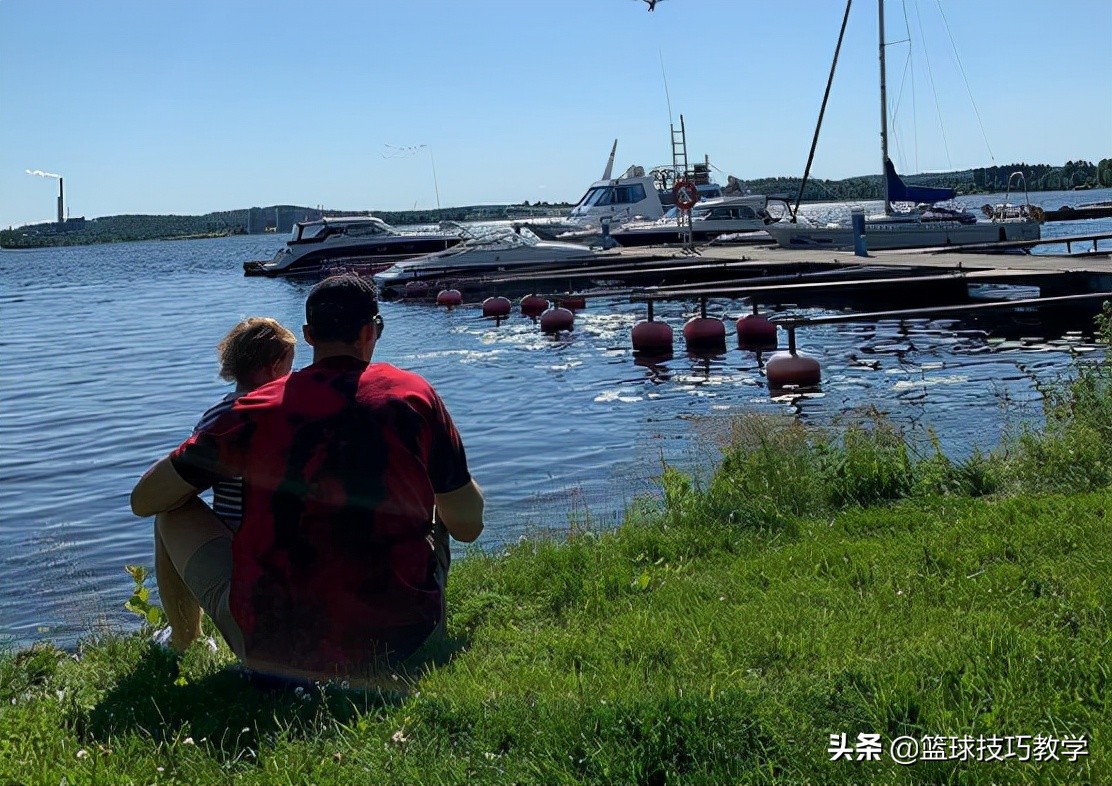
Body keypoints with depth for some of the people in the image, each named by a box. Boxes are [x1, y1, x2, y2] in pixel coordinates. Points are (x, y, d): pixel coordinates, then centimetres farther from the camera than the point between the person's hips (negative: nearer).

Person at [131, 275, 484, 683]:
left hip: (273, 651, 0)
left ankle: (179, 646, 41)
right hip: (399, 643, 1)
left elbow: (143, 500, 7)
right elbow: (468, 526, 3)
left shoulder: (256, 410, -3)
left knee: (174, 510, 22)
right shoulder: (414, 395, -3)